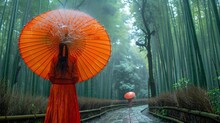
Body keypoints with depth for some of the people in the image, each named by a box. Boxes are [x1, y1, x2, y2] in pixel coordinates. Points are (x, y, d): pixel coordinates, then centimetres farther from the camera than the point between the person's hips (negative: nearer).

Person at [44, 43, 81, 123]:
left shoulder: (55, 59, -4)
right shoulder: (73, 60, -6)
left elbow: (51, 75, -3)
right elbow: (75, 76, -7)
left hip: (56, 87, 1)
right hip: (69, 88, -1)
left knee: (56, 107, 10)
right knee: (69, 108, 7)